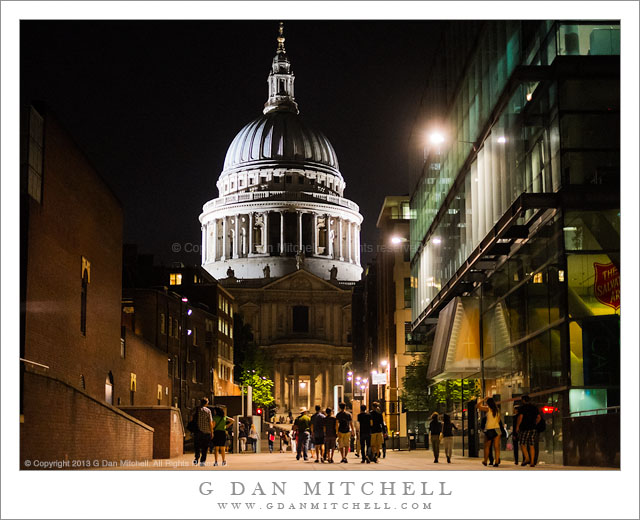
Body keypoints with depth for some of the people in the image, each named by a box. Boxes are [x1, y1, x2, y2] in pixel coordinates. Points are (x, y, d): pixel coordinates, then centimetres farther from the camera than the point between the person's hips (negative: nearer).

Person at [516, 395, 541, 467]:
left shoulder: (523, 407, -4)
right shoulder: (534, 407, 13)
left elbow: (520, 417, -12)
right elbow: (539, 417, 13)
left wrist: (517, 426, -6)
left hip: (525, 428, -5)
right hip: (533, 428, 5)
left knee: (522, 443, 5)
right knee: (532, 446, 4)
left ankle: (527, 458, -13)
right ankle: (532, 462, -1)